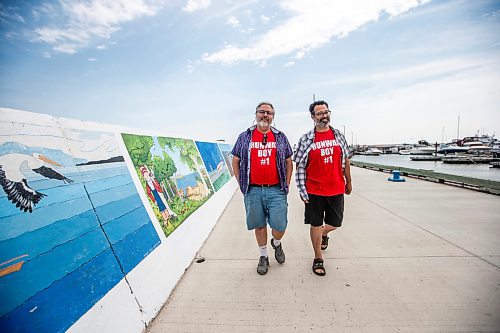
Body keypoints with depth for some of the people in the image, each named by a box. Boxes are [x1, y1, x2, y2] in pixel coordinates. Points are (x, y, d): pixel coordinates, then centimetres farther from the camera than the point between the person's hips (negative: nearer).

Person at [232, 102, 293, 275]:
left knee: (279, 226, -1)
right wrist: (241, 183, 4)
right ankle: (263, 256, 33)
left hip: (276, 190, 0)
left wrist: (286, 184, 5)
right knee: (259, 225, 11)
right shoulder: (245, 137, 7)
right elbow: (235, 161, 10)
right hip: (253, 190, 0)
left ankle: (276, 243, 34)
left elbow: (289, 162, 12)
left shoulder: (280, 137, 9)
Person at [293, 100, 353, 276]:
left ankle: (324, 235, 50)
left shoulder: (338, 135, 5)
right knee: (316, 224, 8)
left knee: (334, 223, 13)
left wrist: (348, 182, 15)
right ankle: (318, 259, 28)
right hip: (314, 191, -3)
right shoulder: (306, 139, -5)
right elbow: (300, 166, -5)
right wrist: (302, 191, -7)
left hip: (336, 189, 3)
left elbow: (345, 161, 13)